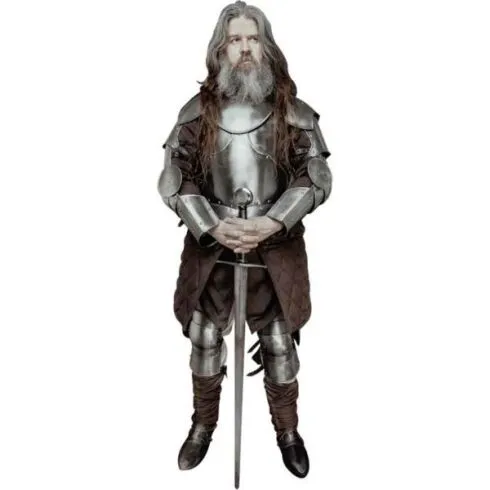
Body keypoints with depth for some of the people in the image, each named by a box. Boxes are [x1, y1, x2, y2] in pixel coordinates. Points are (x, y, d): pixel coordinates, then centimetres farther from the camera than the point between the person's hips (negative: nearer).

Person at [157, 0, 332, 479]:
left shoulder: (294, 112, -2)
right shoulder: (196, 112, 0)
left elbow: (316, 178, -6)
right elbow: (174, 179, -3)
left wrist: (270, 223, -19)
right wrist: (214, 227, -16)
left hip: (276, 247, -1)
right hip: (210, 246, 1)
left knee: (279, 342, 10)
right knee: (205, 337, 12)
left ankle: (287, 430, 34)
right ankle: (203, 423, 38)